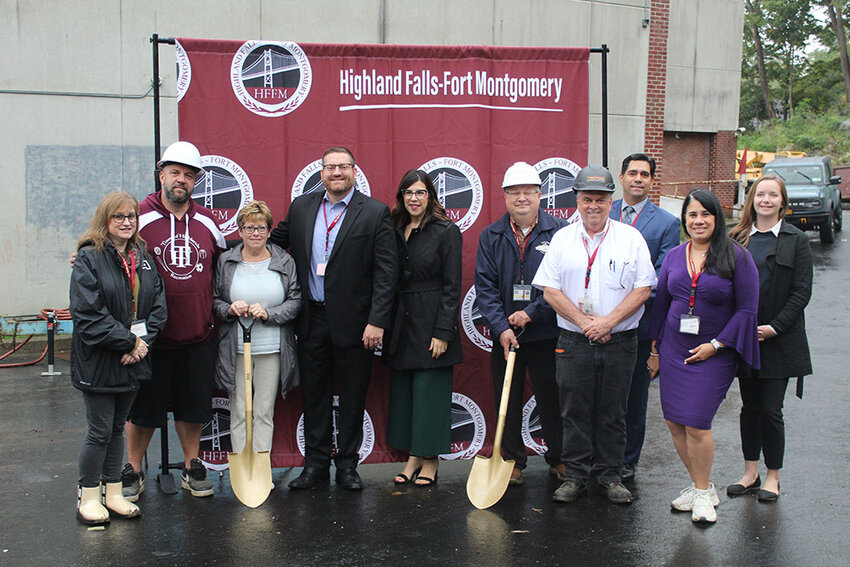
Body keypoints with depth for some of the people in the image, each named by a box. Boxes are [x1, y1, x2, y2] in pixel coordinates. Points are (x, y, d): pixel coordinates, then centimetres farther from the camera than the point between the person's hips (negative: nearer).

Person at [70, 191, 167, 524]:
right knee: (100, 431, 1)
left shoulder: (143, 259, 9)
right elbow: (88, 314, -17)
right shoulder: (89, 258, -10)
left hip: (133, 360, 6)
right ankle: (88, 496, 18)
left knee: (117, 428, 16)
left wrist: (142, 341, -9)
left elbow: (158, 306, 7)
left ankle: (113, 492, 26)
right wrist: (129, 342, -17)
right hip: (98, 362, -6)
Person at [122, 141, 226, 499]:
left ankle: (192, 467, 28)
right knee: (145, 406, 7)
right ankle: (133, 470, 24)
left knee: (193, 405, 12)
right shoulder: (141, 217, -5)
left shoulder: (206, 221, 7)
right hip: (152, 335, -3)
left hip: (198, 335, 3)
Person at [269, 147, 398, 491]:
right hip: (312, 320, 3)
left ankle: (347, 465, 22)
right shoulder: (301, 207, 8)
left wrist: (377, 321, -14)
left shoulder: (375, 213, -5)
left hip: (353, 321, -3)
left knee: (353, 397, 8)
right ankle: (316, 463, 25)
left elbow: (386, 271, -8)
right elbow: (274, 243, 18)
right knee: (314, 394, 12)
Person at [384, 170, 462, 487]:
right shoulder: (396, 231, 10)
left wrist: (442, 332, -14)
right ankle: (413, 456, 21)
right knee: (403, 389, 9)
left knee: (429, 390, 0)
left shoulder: (447, 232, -6)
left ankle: (431, 460, 12)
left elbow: (452, 287, -9)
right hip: (401, 323, 6)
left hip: (431, 323, -6)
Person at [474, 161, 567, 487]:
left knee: (551, 399, 6)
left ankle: (559, 459, 25)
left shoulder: (560, 232, -3)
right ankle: (513, 462, 24)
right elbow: (484, 286, 0)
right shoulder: (490, 237, 5)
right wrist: (501, 327, -10)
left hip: (546, 334, -2)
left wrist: (531, 313, -14)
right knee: (507, 402, 10)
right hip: (504, 334, 3)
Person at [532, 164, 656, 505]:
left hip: (619, 341, 0)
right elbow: (550, 289, 0)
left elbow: (643, 288, -2)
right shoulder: (562, 239, 5)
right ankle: (575, 476, 17)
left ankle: (610, 476, 21)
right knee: (574, 412, 5)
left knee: (613, 413, 7)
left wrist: (608, 321, -12)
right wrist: (583, 321, -10)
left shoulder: (631, 238, 2)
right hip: (573, 342, 0)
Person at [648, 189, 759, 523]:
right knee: (674, 422, 4)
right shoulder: (674, 256, 8)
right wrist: (655, 350, 14)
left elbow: (746, 308, -6)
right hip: (673, 350, 5)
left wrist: (716, 345, -12)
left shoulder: (736, 257, -5)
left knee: (696, 423, -10)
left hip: (714, 354, -5)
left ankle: (703, 493, 12)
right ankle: (700, 486, 23)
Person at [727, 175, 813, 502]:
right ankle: (750, 473, 22)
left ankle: (773, 477, 15)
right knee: (750, 407, 11)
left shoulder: (796, 241, 0)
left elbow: (801, 292, -4)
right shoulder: (736, 239, 6)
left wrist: (774, 327, -13)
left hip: (779, 339, -3)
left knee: (770, 410, 0)